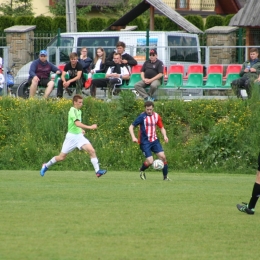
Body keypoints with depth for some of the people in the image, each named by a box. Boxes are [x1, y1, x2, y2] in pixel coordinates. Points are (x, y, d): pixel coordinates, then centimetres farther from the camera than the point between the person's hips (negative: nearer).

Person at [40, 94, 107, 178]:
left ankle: (97, 171, -17)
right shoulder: (72, 111, -17)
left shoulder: (79, 111, 9)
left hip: (79, 136, 7)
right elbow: (77, 123, -32)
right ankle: (46, 166, 27)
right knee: (62, 157, 4)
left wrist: (81, 129, 13)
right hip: (71, 136, -7)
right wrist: (90, 127, -37)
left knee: (92, 151, -14)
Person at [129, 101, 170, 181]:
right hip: (145, 142, -4)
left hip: (154, 140, 4)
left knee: (163, 157, -10)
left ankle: (165, 177, 3)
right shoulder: (142, 117, -11)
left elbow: (161, 127, 15)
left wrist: (164, 136, -4)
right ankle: (142, 171, 20)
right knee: (150, 161, -13)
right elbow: (131, 127, -8)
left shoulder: (156, 116, 3)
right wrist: (133, 137, -23)